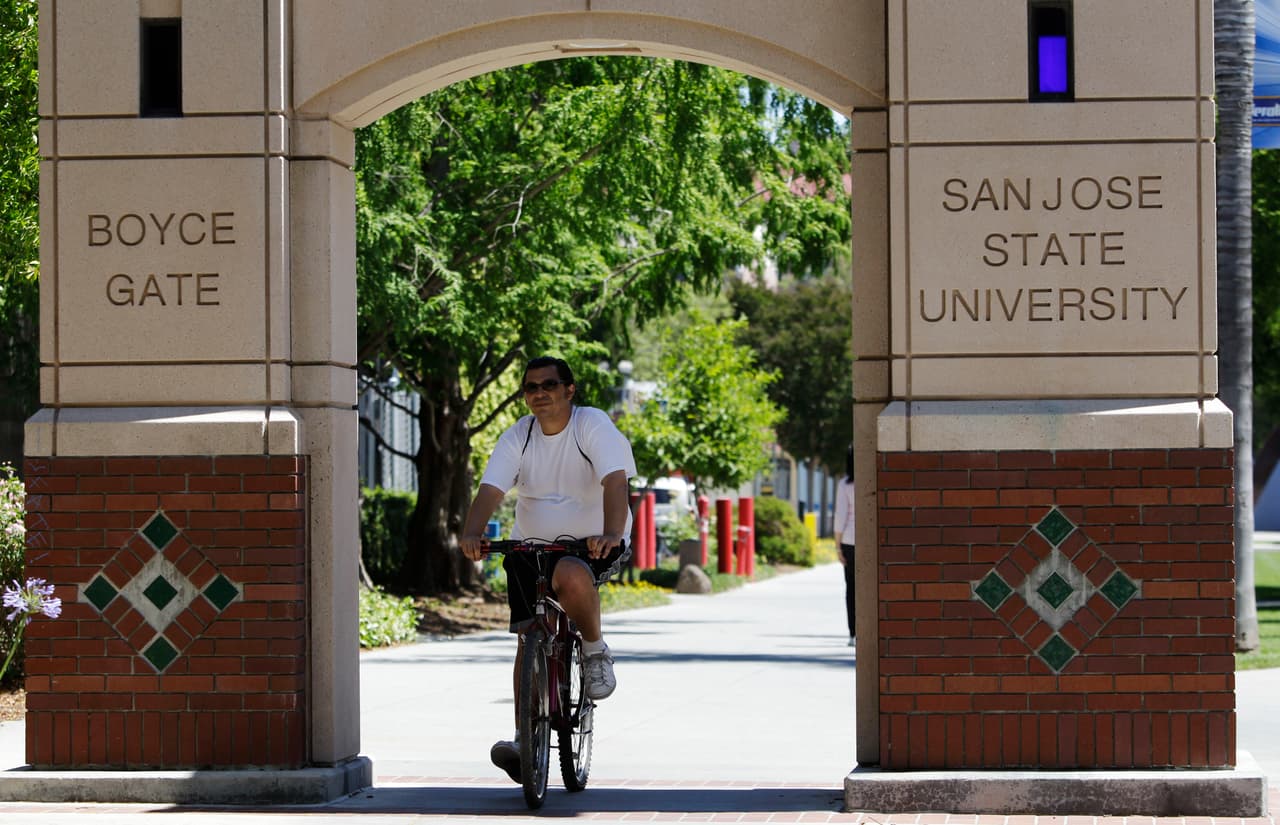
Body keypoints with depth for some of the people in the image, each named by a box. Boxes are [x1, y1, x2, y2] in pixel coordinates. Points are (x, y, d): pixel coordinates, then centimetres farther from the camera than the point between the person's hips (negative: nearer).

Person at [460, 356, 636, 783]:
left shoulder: (594, 425, -13)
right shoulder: (517, 437, -2)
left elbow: (615, 482, -27)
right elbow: (491, 489, -14)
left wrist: (611, 534, -45)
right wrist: (472, 533, -35)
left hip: (592, 544, -4)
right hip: (531, 544, 4)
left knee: (571, 577, -37)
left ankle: (596, 651, -10)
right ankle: (523, 737, -2)